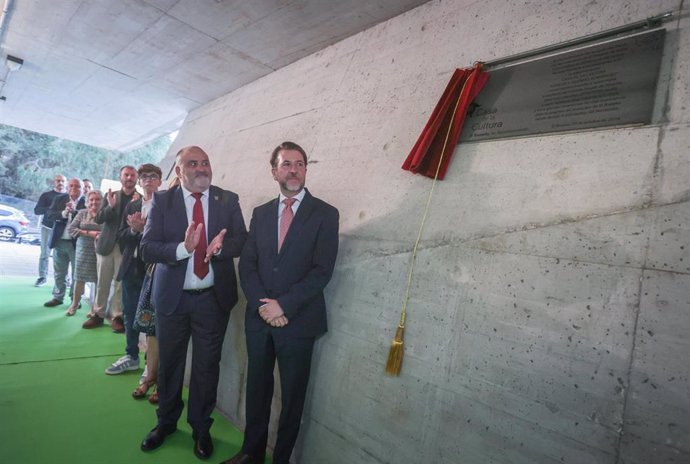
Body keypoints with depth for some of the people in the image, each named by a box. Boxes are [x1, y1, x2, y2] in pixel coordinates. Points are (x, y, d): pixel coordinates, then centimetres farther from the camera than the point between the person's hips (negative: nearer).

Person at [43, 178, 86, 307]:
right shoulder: (59, 198, 6)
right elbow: (49, 214, -4)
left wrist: (73, 211, -26)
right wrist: (63, 213, -20)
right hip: (60, 241, 4)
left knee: (77, 273, 5)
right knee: (59, 272, 14)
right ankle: (58, 297, 26)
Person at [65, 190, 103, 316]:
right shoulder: (82, 213, 4)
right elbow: (70, 228, -1)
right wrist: (89, 233, -12)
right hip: (84, 249, 2)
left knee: (98, 279, 3)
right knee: (80, 277, 9)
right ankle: (75, 304, 26)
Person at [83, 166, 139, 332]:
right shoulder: (111, 195, 7)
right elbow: (98, 219, 0)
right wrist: (110, 206, -18)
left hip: (126, 247, -3)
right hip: (106, 244, 3)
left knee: (121, 283, 2)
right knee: (102, 283, 11)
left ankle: (117, 316, 10)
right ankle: (98, 314, 21)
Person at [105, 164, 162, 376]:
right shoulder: (132, 206, 12)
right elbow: (121, 236, 8)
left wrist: (142, 228, -19)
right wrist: (134, 229, -11)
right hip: (131, 268, 6)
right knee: (130, 314, 16)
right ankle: (131, 356, 32)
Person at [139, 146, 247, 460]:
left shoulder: (228, 200, -1)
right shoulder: (162, 200, -3)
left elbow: (242, 242, -6)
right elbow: (147, 249, -10)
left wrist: (221, 246, -26)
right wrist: (183, 248, -27)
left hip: (213, 298, 0)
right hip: (172, 296, 1)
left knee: (207, 367, 12)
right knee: (168, 364, 17)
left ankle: (201, 429, 35)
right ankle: (166, 422, 43)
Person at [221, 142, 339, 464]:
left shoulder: (325, 214, -4)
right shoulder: (260, 213, 9)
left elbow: (322, 270, -11)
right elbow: (246, 264, 5)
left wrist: (283, 305, -15)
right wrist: (261, 304, -10)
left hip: (298, 320, -3)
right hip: (259, 317, 4)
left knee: (293, 395, 10)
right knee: (257, 388, 17)